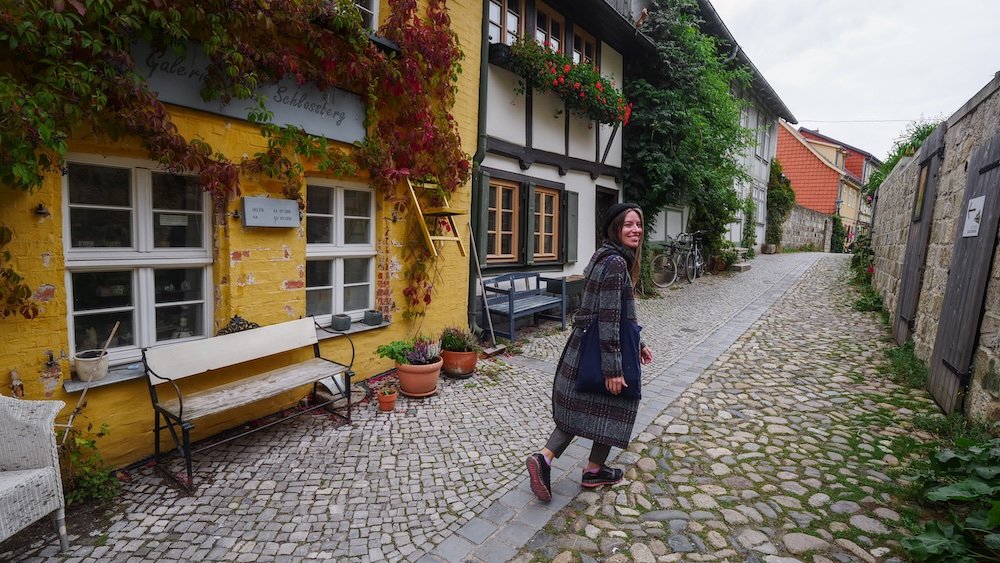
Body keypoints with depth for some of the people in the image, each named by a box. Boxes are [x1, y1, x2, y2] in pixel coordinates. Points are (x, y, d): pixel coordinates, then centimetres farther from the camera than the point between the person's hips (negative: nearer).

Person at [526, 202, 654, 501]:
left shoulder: (606, 258, 12)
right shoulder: (616, 263, -19)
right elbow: (608, 319, -23)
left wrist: (638, 344, 22)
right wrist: (613, 369, -21)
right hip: (601, 351, -9)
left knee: (579, 408, 15)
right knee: (613, 409, 11)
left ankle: (544, 458, 7)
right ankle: (594, 472, 28)